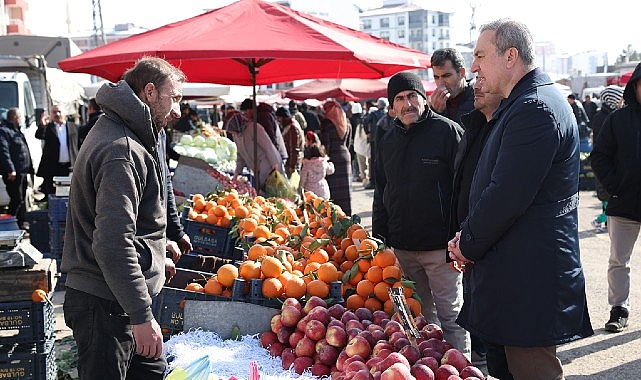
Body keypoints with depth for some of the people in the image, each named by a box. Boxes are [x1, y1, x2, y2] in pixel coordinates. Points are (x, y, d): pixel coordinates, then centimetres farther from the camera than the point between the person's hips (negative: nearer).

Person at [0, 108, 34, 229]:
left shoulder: (17, 131, 22)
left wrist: (28, 170, 21)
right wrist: (10, 170, -23)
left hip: (22, 172, 10)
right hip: (13, 173, -10)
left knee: (21, 200, 13)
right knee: (17, 200, -10)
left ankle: (21, 225, 20)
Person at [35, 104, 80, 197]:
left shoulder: (74, 127, 9)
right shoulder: (48, 127, 6)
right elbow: (38, 136, -11)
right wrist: (42, 125, -29)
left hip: (70, 167, 1)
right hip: (52, 168, -1)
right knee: (51, 193, 3)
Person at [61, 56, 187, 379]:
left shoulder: (118, 136, 14)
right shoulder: (122, 151, -21)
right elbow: (113, 244, -28)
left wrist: (155, 257, 30)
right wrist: (141, 316, -26)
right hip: (104, 306, -10)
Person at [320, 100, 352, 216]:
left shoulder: (326, 122, -10)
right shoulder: (346, 122, 8)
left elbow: (326, 143, -12)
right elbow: (348, 142, 14)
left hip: (333, 157, -6)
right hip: (345, 156, 6)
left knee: (332, 189, -2)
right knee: (345, 188, 11)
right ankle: (346, 214, 15)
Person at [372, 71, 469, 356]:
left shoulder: (447, 131, -6)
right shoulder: (388, 141, 13)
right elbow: (381, 192, 20)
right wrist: (379, 237, 13)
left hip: (440, 246, -5)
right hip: (401, 247, 6)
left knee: (450, 316, 2)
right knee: (420, 314, 15)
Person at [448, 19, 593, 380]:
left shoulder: (535, 109, -19)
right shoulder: (522, 104, 16)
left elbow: (506, 196, -24)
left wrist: (468, 245, -9)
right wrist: (467, 235, 6)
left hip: (529, 279, -10)